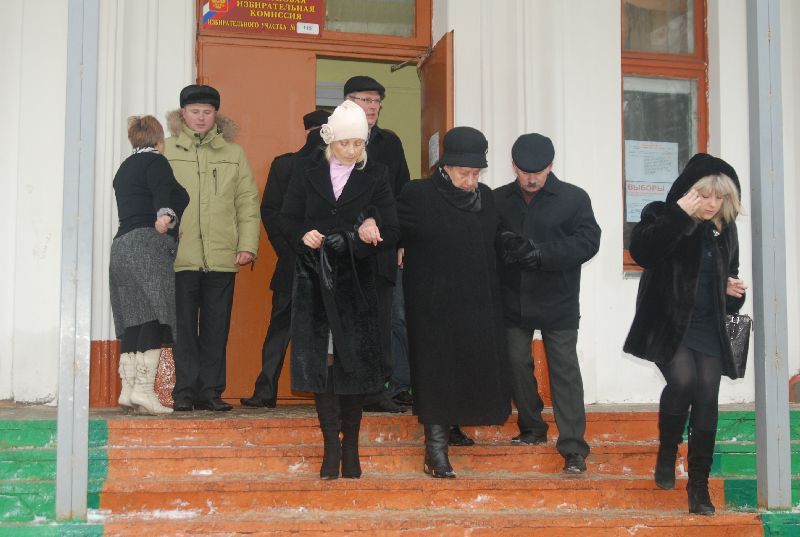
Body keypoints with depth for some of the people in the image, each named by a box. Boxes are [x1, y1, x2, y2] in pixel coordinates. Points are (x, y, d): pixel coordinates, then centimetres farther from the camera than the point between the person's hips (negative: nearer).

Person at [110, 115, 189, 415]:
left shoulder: (125, 168, 26)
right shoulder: (155, 161, 1)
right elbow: (163, 193, -20)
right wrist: (166, 214, -36)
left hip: (121, 244, 9)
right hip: (148, 244, -9)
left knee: (133, 321, 5)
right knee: (155, 316, -13)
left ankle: (128, 390, 0)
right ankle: (144, 388, -21)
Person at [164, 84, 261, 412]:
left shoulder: (234, 153, 13)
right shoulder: (166, 151, 7)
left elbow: (248, 201, 10)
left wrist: (248, 245, 1)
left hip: (221, 257, 2)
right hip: (180, 257, -2)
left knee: (216, 328, 4)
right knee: (183, 326, 1)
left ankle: (210, 391, 11)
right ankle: (185, 392, 7)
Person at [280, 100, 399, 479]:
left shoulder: (374, 177, 3)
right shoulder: (306, 171, 5)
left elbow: (391, 232, -3)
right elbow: (287, 220, 3)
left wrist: (363, 238, -22)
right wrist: (303, 236, -18)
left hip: (356, 284, 0)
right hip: (314, 281, 1)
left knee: (353, 361, 2)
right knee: (318, 360, -3)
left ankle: (350, 445, 12)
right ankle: (332, 443, 5)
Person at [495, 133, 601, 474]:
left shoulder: (574, 198, -5)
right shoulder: (499, 200, 4)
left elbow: (588, 241, -14)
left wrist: (542, 254, -22)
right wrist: (507, 248, -19)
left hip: (559, 304, -3)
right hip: (513, 302, 3)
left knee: (564, 370, -2)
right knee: (518, 364, 8)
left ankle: (573, 446, 0)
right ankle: (532, 428, 27)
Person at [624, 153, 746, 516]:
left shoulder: (725, 229, 10)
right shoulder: (661, 215, -5)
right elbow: (641, 252, -25)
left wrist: (733, 290, 3)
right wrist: (679, 216, -30)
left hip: (708, 330, 5)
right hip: (669, 326, -4)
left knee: (706, 402, -2)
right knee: (682, 381, -25)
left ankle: (699, 485, 8)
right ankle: (666, 455, 1)